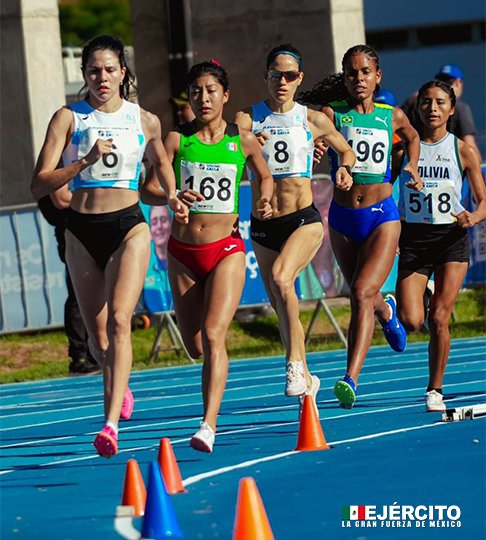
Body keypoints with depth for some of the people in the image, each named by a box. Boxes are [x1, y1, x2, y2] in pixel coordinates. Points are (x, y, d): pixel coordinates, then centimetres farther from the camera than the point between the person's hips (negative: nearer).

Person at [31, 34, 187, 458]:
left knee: (119, 319, -20)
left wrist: (172, 196, 8)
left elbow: (161, 162, 26)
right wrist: (86, 160, -20)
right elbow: (39, 185, -9)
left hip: (129, 226, -1)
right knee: (96, 335, 11)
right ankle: (119, 387, 44)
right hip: (82, 231, 1)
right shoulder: (68, 118, -1)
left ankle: (112, 422, -28)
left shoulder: (145, 121, 4)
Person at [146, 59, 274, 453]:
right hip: (183, 253, 2)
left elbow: (264, 176, 18)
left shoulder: (243, 141, 0)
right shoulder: (177, 139, -1)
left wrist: (264, 201, -2)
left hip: (226, 249, -2)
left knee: (212, 335, -20)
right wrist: (173, 196, -30)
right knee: (194, 346, 11)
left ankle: (209, 425, -26)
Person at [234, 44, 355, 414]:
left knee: (281, 278, -29)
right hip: (263, 225, 2)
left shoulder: (313, 120, 3)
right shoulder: (248, 119, 2)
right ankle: (306, 380, 25)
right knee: (282, 308, 8)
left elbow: (347, 151, 19)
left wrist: (345, 168, -2)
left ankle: (295, 362, -23)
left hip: (304, 219, -2)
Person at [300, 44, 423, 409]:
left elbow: (412, 136, 26)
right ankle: (387, 310, 57)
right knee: (363, 298, 18)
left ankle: (351, 379, -27)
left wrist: (412, 169, 12)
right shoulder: (332, 113, -3)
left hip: (382, 217, -1)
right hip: (343, 218, 1)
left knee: (363, 293, -19)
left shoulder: (392, 116, 3)